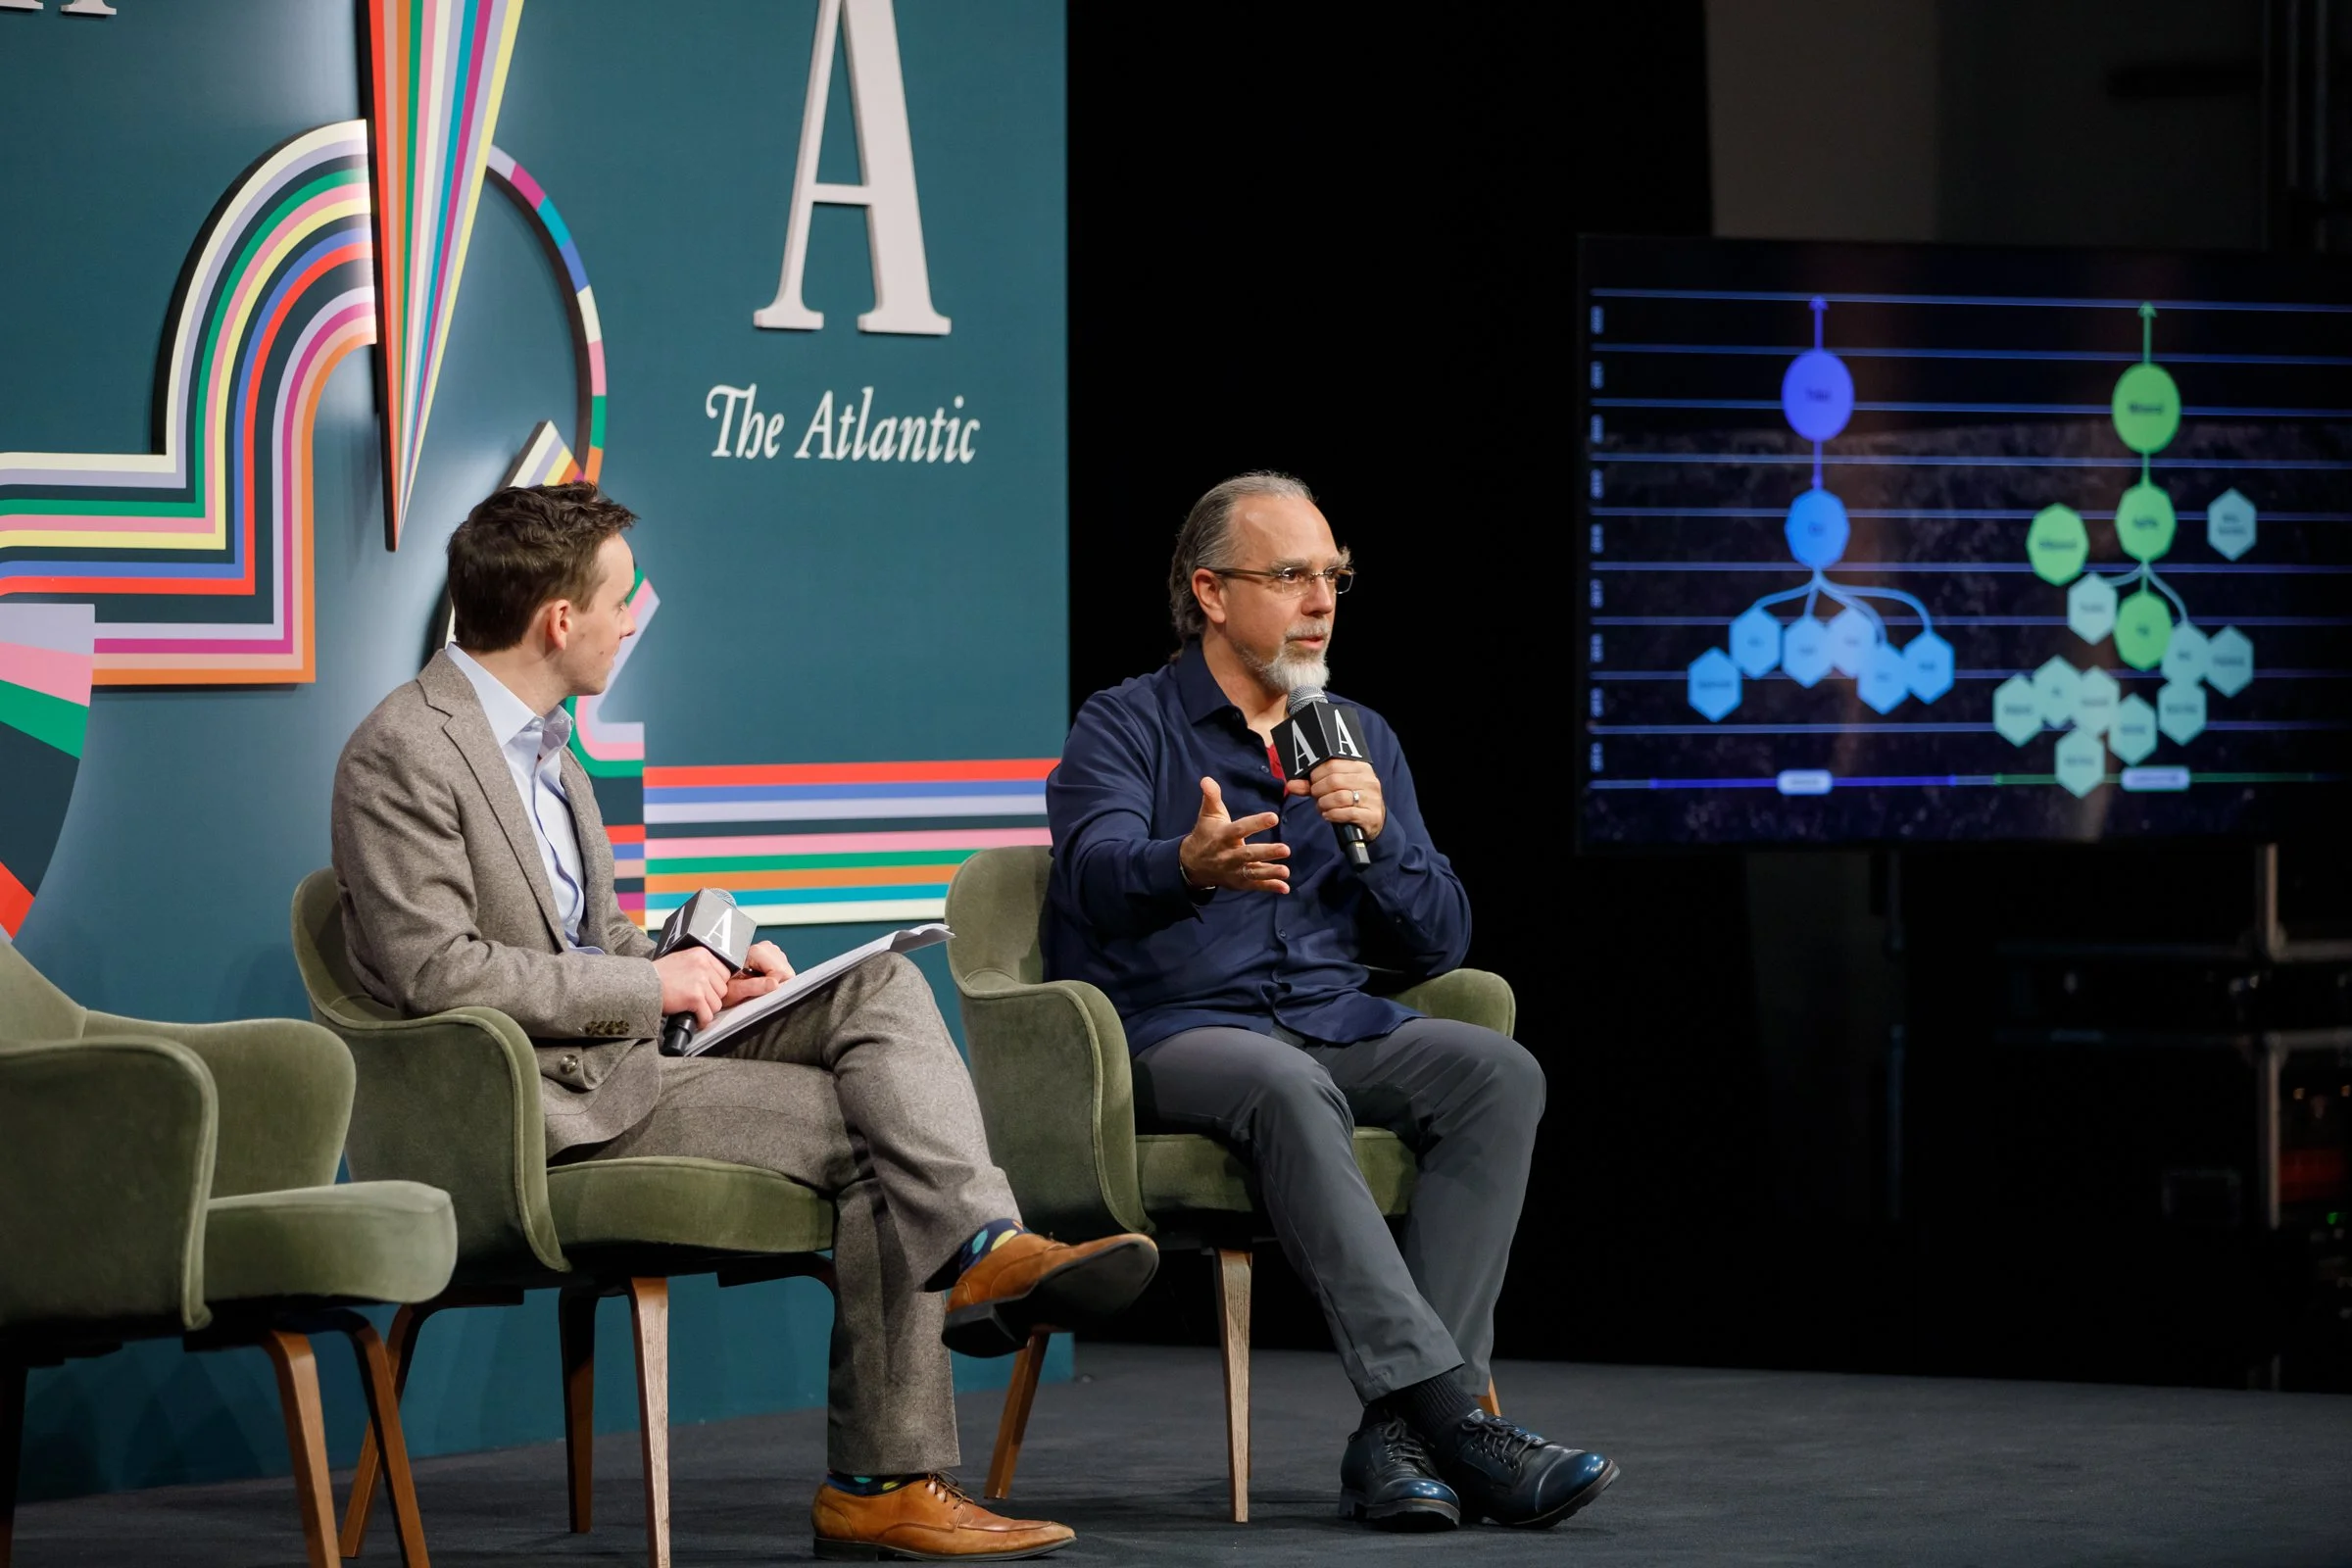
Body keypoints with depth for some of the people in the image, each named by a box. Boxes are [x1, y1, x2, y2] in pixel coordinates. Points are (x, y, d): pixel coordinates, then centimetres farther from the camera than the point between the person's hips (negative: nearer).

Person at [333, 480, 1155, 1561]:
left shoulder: (541, 744, 19)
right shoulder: (403, 754, -12)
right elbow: (433, 971, -21)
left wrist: (702, 979, 5)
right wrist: (646, 986, -15)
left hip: (629, 1045, 9)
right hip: (549, 1105, -9)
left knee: (882, 985, -12)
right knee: (874, 1134, -16)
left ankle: (982, 1248, -30)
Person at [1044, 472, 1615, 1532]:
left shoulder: (1362, 740, 18)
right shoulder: (1125, 728, 3)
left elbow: (1436, 945, 12)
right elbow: (1097, 873, -19)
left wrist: (1376, 837, -8)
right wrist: (1192, 866, -43)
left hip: (1339, 1026, 5)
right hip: (1174, 1037, -5)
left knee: (1498, 1073, -24)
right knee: (1287, 1088, -38)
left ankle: (1397, 1434, -32)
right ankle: (1455, 1416, -45)